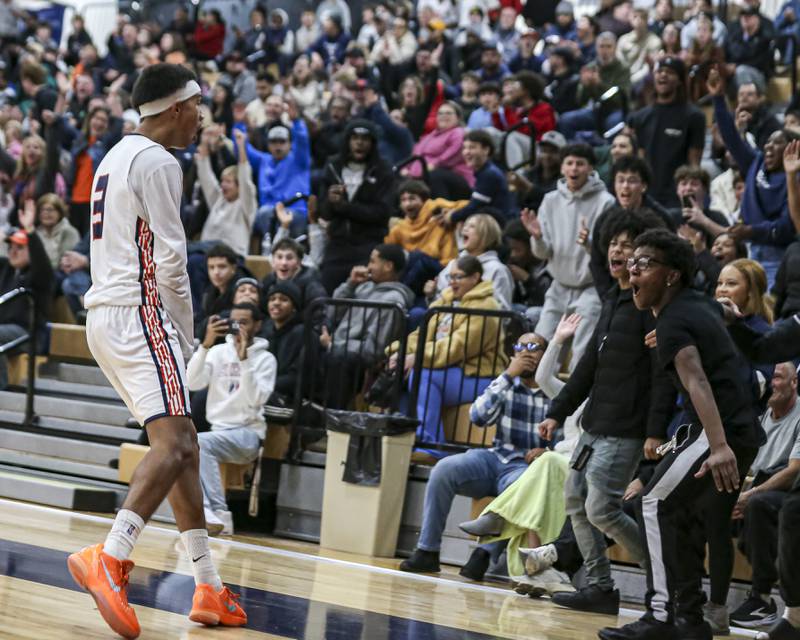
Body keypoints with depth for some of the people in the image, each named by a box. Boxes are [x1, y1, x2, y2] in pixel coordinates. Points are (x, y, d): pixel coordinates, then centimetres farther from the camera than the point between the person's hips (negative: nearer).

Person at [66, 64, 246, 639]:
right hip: (138, 314, -10)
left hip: (106, 313, 10)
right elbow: (170, 260, -15)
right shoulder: (157, 162, -10)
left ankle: (210, 590, 11)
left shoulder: (119, 156, 22)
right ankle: (108, 558, -33)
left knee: (183, 447, 11)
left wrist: (176, 337, 23)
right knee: (174, 442, -19)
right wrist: (185, 336, -6)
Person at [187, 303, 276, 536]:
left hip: (248, 434, -4)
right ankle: (214, 514, -30)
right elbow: (193, 383, -6)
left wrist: (244, 358, -20)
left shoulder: (265, 359, 1)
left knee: (200, 442, -32)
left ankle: (218, 514, -33)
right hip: (217, 430, 4)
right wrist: (206, 344, -17)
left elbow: (256, 399, -14)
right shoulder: (218, 352, 10)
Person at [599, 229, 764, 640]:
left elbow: (697, 382, -29)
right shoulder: (698, 306, 15)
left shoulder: (673, 322, -13)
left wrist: (719, 446, -40)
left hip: (723, 430, -10)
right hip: (742, 430, 10)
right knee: (679, 512, 16)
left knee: (655, 504, -9)